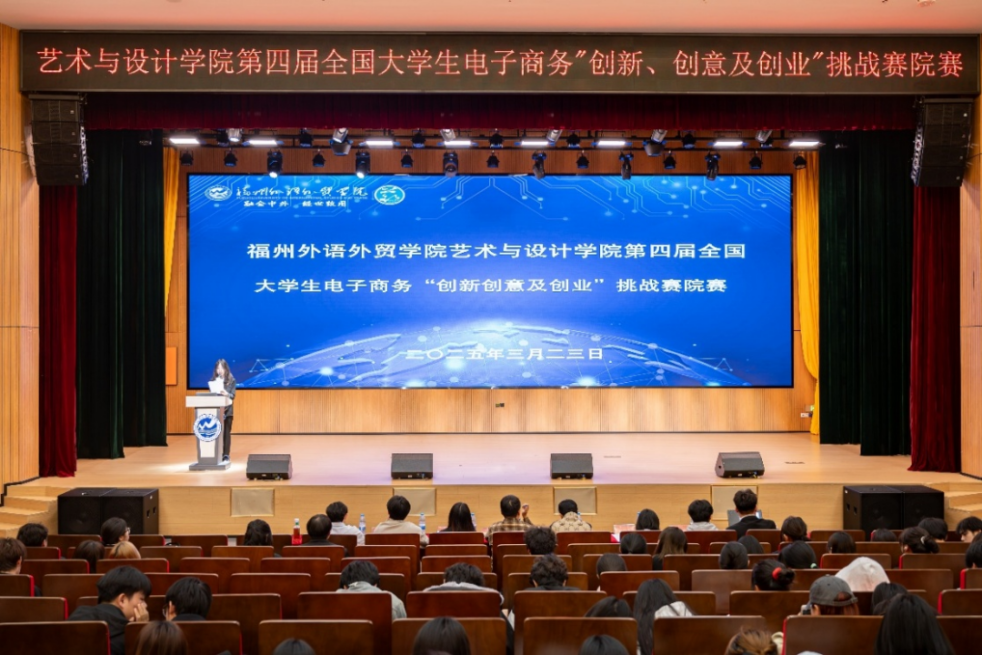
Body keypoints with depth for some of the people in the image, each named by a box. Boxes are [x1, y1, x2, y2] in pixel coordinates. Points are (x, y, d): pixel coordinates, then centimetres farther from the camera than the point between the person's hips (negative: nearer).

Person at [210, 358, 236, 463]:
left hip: (227, 410, -2)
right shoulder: (213, 380, 6)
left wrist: (226, 394, -27)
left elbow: (233, 395, -6)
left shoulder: (231, 380, -1)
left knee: (226, 433, 2)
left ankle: (226, 455, 6)